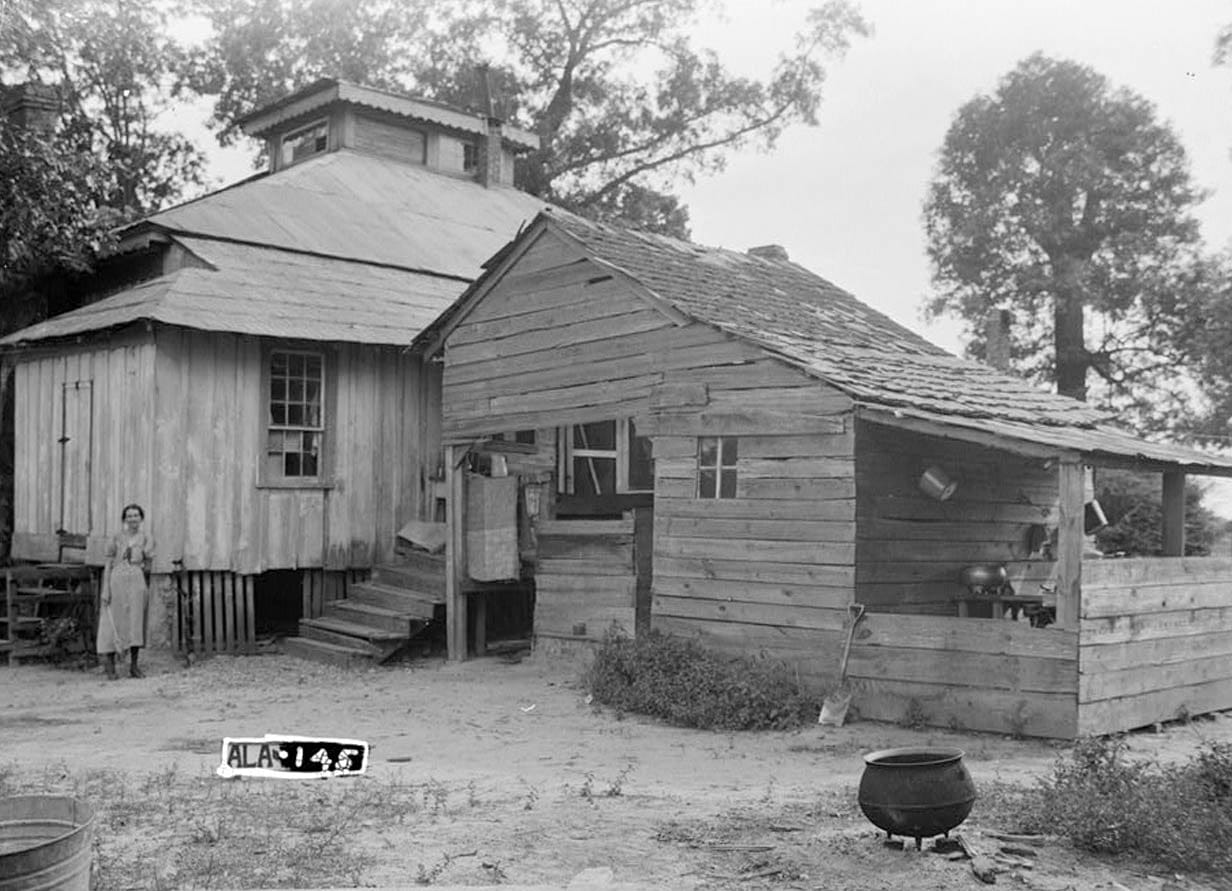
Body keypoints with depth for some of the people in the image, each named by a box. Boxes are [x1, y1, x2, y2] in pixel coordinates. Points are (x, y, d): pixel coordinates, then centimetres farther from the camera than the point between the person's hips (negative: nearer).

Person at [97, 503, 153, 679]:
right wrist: (105, 590, -5)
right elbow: (108, 566, 1)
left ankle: (134, 666, 7)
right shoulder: (117, 538, 3)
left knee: (136, 623, 0)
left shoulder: (146, 540, 8)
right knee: (115, 623, 1)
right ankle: (109, 658, 20)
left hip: (137, 583, 1)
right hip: (117, 581, -1)